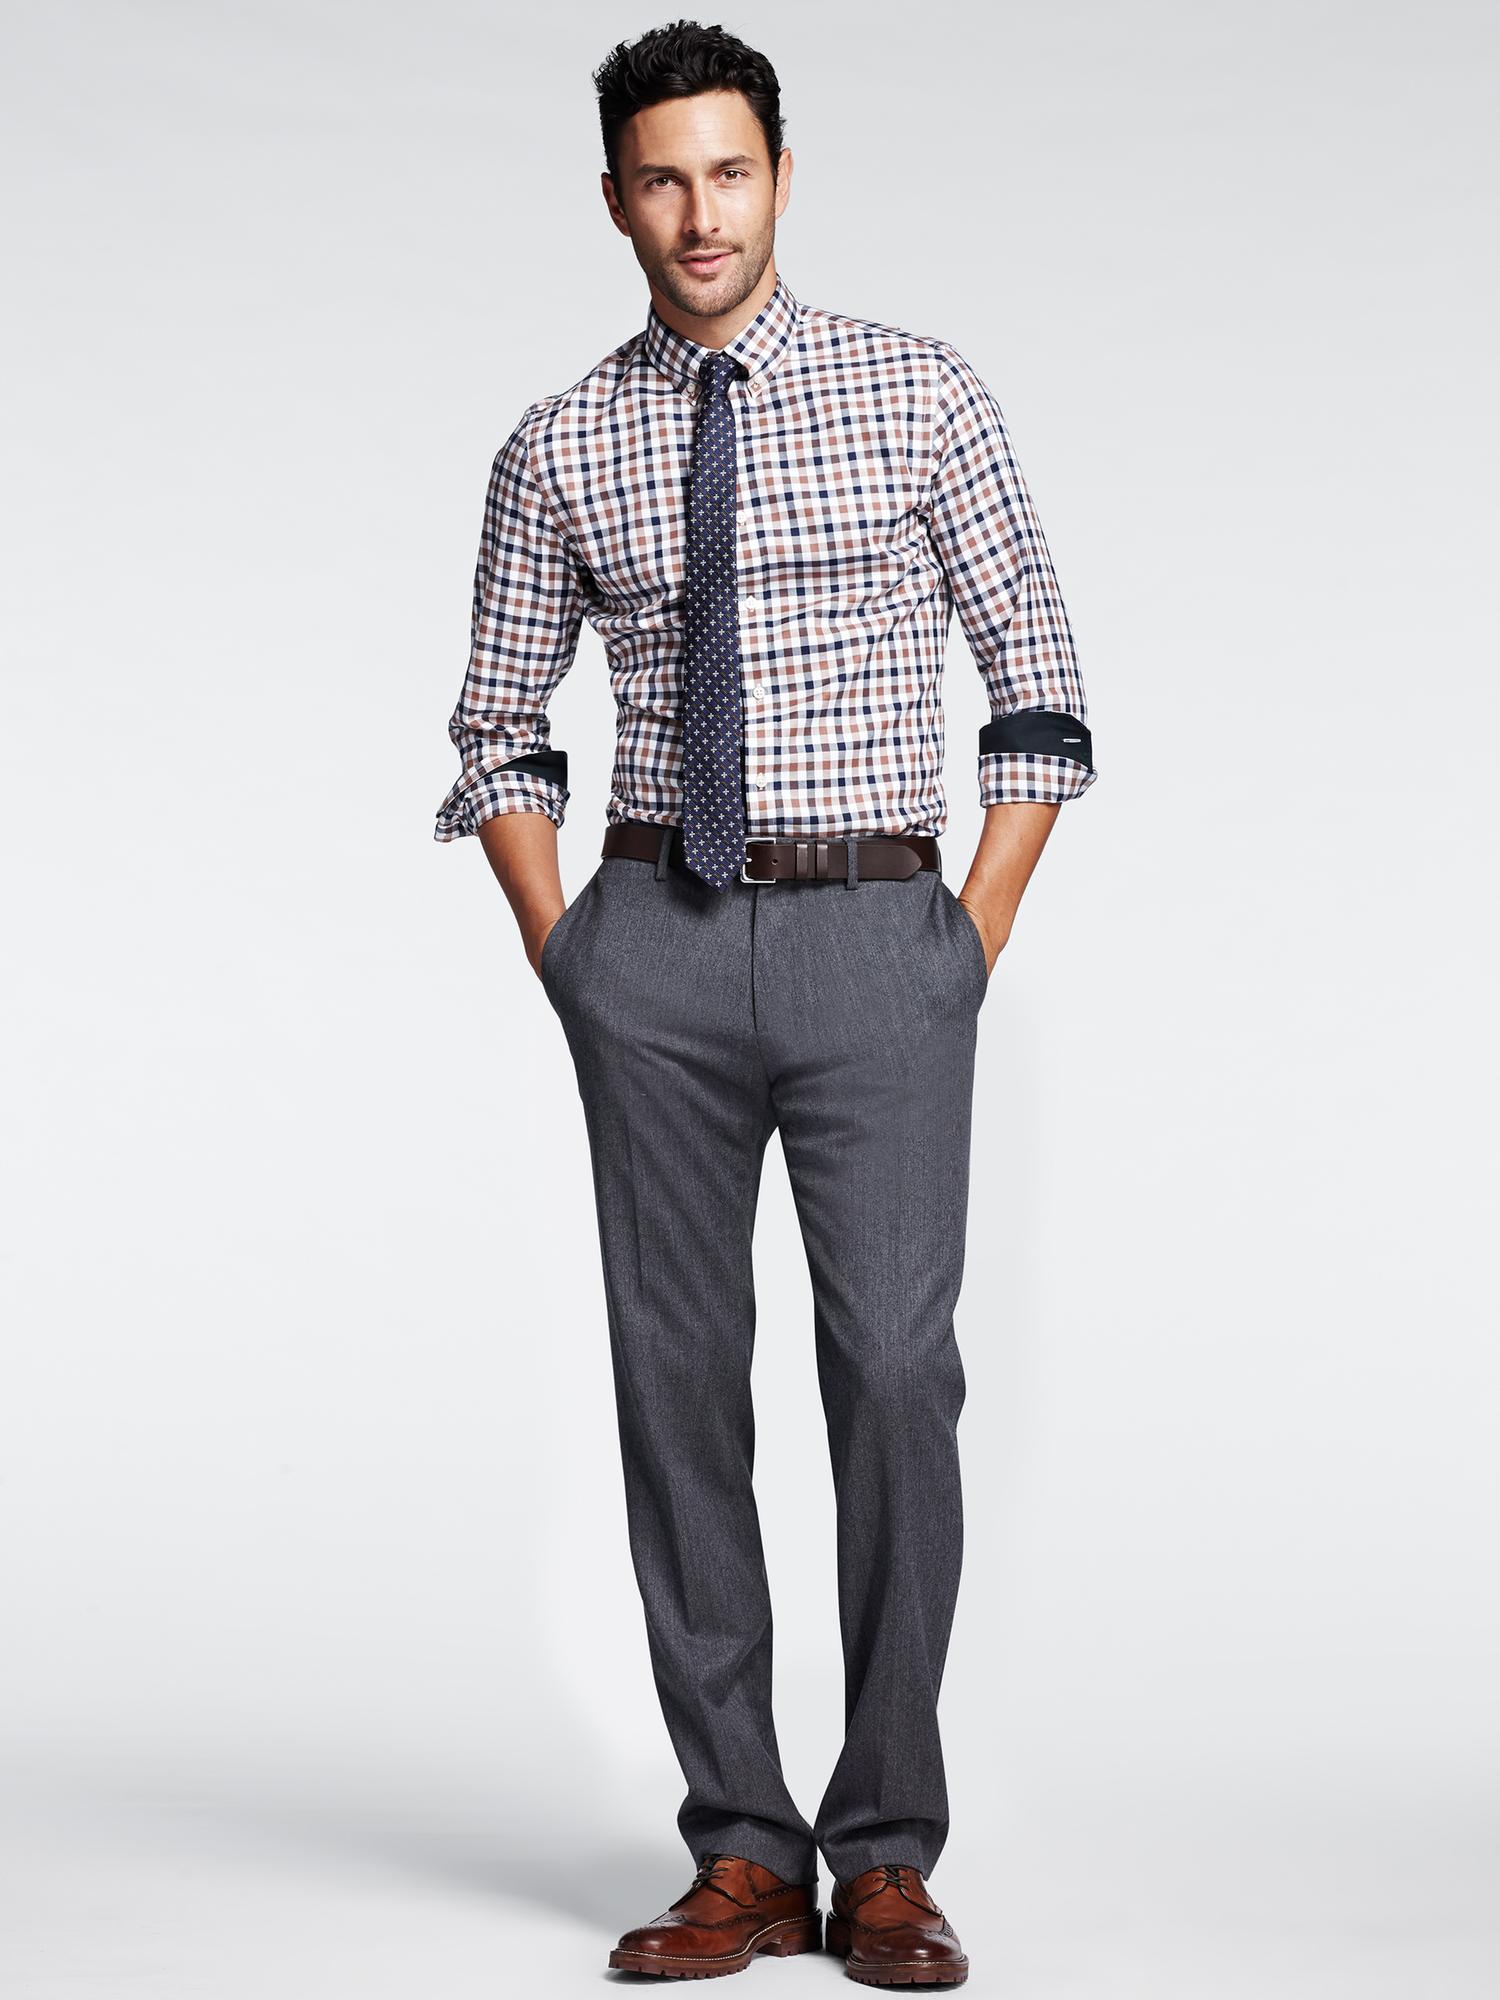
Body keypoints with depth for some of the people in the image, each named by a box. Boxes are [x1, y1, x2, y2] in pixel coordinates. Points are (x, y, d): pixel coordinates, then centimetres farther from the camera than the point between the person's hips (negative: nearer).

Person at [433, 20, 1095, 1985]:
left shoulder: (924, 396, 3)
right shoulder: (559, 450, 7)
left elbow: (1038, 684, 5)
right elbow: (498, 728, 16)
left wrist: (976, 945, -1)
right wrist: (563, 959, 5)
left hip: (878, 936, -2)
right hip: (656, 946, 2)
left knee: (896, 1368, -8)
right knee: (677, 1381, 3)